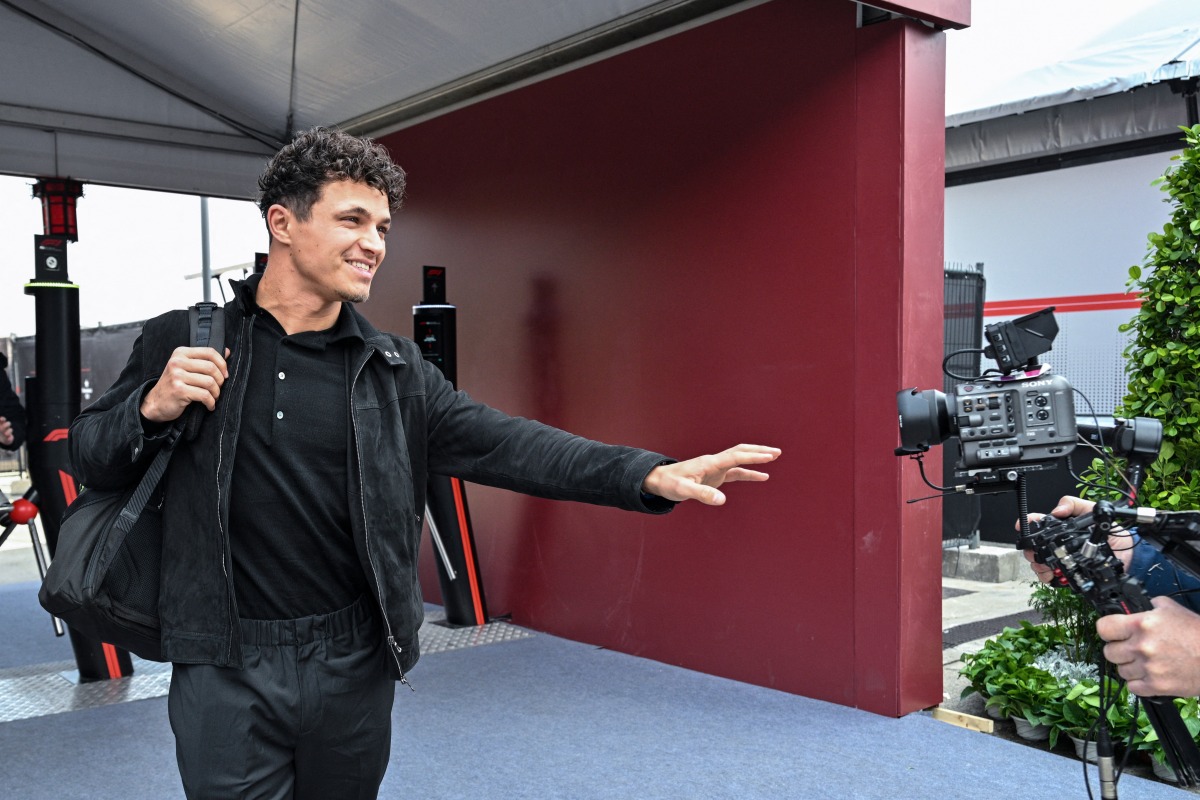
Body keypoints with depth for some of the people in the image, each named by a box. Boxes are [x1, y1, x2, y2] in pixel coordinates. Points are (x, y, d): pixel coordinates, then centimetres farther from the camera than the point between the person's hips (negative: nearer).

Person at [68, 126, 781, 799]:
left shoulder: (394, 370, 2)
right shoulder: (181, 341, -2)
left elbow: (498, 442, -7)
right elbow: (88, 460, 4)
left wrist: (648, 474, -20)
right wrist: (152, 409, -19)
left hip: (354, 667, 3)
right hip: (228, 672, -2)